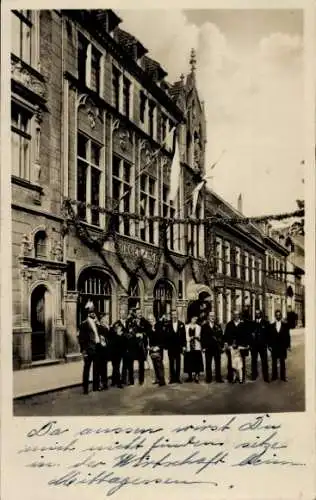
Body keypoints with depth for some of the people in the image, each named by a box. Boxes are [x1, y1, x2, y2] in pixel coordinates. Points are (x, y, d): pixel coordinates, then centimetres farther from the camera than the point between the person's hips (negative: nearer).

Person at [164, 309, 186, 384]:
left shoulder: (181, 324, 5)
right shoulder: (168, 324, -1)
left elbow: (183, 335, 4)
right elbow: (165, 335, -4)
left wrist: (183, 345, -2)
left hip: (178, 346, 1)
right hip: (170, 346, -1)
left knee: (178, 362, 5)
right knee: (171, 363, 4)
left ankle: (177, 378, 11)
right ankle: (172, 378, 10)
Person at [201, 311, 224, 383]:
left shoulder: (218, 326, 9)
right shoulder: (204, 326, 3)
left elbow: (221, 336, 8)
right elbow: (202, 337, 2)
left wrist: (221, 346, 0)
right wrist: (203, 347, -5)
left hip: (217, 348, 2)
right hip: (208, 347, -2)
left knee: (218, 363, 6)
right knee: (208, 364, 3)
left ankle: (218, 378, 13)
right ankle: (208, 378, 9)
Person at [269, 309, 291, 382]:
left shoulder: (285, 325, 2)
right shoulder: (272, 325, 4)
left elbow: (288, 336, 1)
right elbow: (270, 336, 4)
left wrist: (288, 345, -4)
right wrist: (269, 345, -2)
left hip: (282, 347, -1)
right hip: (274, 347, 1)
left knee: (282, 362, 6)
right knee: (274, 362, 6)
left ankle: (283, 376, 12)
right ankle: (274, 376, 12)